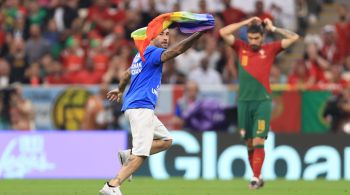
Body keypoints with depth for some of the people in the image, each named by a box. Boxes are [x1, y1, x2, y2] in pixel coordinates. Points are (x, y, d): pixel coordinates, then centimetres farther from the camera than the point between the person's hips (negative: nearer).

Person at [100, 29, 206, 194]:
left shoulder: (142, 54, 21)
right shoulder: (152, 52, -8)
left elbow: (128, 74, 38)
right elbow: (175, 50, -27)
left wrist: (120, 90, 55)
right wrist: (198, 34, -35)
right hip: (141, 107, -10)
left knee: (166, 140, 15)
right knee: (141, 154, -16)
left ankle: (128, 155, 8)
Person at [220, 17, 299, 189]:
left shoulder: (270, 49, 4)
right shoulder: (241, 48, 8)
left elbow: (294, 38, 2)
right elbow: (223, 32, 1)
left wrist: (273, 28, 5)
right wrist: (247, 22, 2)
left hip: (262, 101, -2)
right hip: (244, 101, 3)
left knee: (258, 141, -11)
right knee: (249, 143, 5)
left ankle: (255, 178, -12)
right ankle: (258, 177, 15)